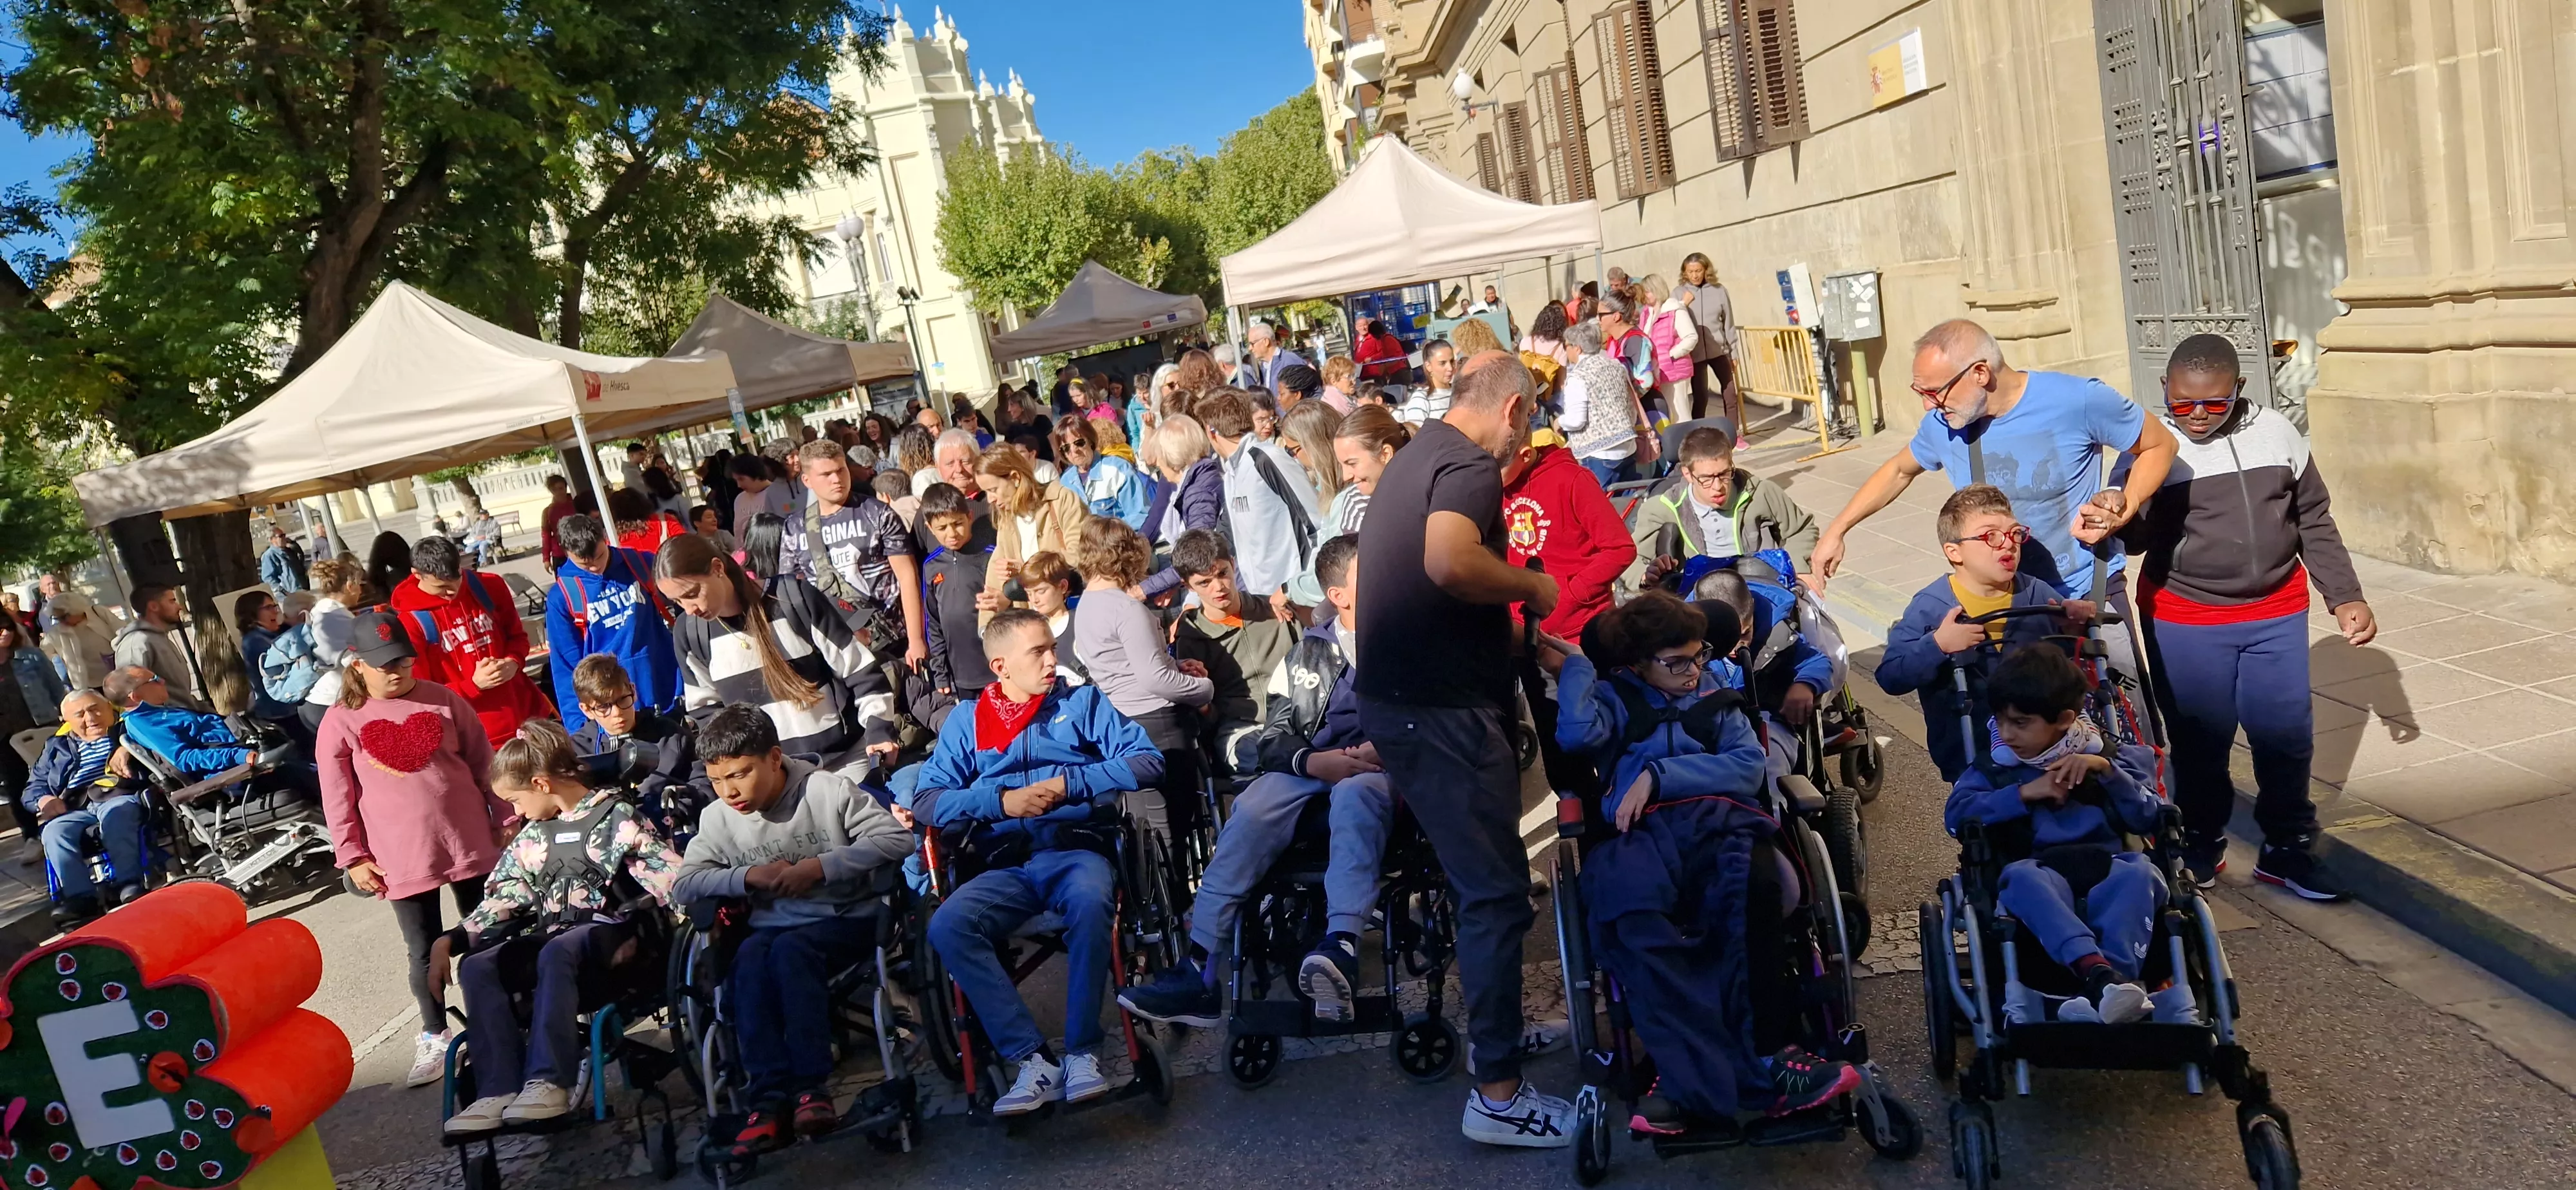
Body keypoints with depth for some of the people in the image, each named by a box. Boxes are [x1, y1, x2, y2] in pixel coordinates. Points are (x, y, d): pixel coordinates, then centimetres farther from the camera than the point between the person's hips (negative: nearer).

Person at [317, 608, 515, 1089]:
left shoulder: (443, 700, 1)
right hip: (403, 859, -1)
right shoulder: (341, 722, -3)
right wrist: (353, 857, -4)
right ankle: (434, 1038, 22)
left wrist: (506, 818, 5)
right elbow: (338, 798, -2)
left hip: (470, 845, 1)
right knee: (425, 951, 8)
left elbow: (483, 763, 5)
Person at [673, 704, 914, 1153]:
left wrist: (820, 867, -20)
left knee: (789, 948, -34)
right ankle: (771, 1096, -33)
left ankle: (811, 1085, -31)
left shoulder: (828, 789, -7)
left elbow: (897, 838, -14)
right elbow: (683, 885, 4)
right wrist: (749, 876, -12)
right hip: (774, 926, 4)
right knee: (749, 958, -30)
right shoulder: (717, 818, 6)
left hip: (848, 919, -4)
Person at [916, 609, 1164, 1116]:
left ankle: (1082, 1053, -26)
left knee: (1091, 902, -37)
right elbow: (926, 799, 6)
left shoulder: (1083, 702, 17)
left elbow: (1147, 761, 3)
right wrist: (1002, 801, -8)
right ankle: (1031, 1060, -27)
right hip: (1006, 867, 2)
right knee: (947, 925, -29)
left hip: (1076, 851, -1)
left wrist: (1067, 784, -6)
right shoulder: (966, 721, 19)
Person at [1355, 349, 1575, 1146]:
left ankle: (1492, 1030, 34)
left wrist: (1523, 634, 28)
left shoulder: (1418, 455, 17)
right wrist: (1532, 587, -18)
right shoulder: (1470, 467, -15)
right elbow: (1448, 563, -36)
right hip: (1443, 710, -10)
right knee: (1497, 892, -3)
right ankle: (1497, 1095, 3)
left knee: (1477, 880, 21)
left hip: (1404, 697, 10)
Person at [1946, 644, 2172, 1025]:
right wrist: (2024, 793, -5)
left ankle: (2112, 984, -49)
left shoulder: (2103, 756, 17)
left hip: (2106, 871, 1)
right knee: (2020, 876, -37)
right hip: (2041, 873, -1)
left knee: (2139, 872, -34)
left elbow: (2147, 819, 6)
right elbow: (1956, 815, 1)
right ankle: (2098, 972, -56)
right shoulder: (1995, 767, 16)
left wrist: (2107, 771, -6)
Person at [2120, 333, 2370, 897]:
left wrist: (2345, 597, 8)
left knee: (2286, 736, 9)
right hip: (2185, 624, -3)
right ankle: (2201, 847, 27)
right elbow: (2135, 536, -10)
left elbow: (2315, 521, 10)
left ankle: (2287, 849, 27)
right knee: (2200, 742, 7)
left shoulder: (2277, 433, 1)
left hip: (2276, 616, 3)